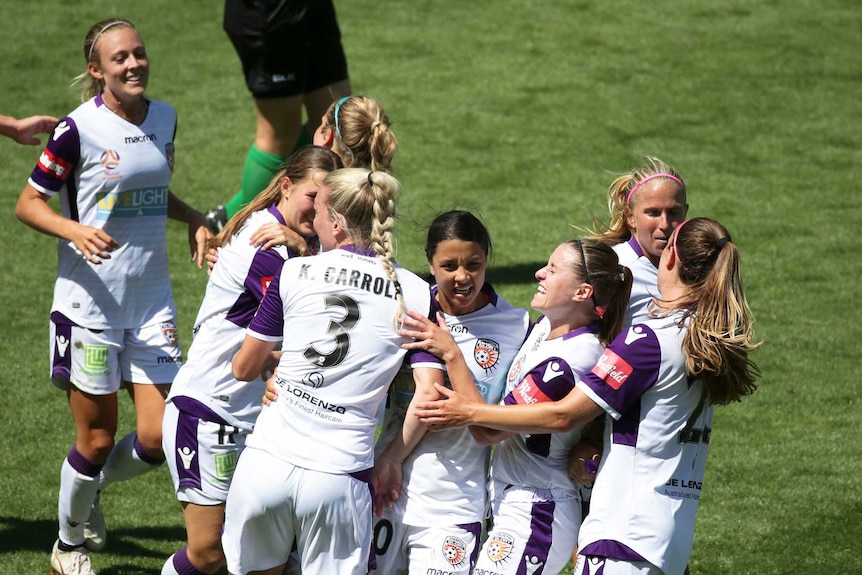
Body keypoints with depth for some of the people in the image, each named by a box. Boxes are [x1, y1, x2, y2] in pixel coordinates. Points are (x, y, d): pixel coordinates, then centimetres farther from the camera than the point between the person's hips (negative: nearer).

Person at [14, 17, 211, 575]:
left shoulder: (164, 118, 6)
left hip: (152, 301, 5)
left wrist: (195, 219, 5)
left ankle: (91, 488, 30)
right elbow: (29, 203, -6)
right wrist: (75, 230, -23)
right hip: (90, 300, -5)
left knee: (159, 438, -2)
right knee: (98, 438, 3)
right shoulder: (79, 128, -12)